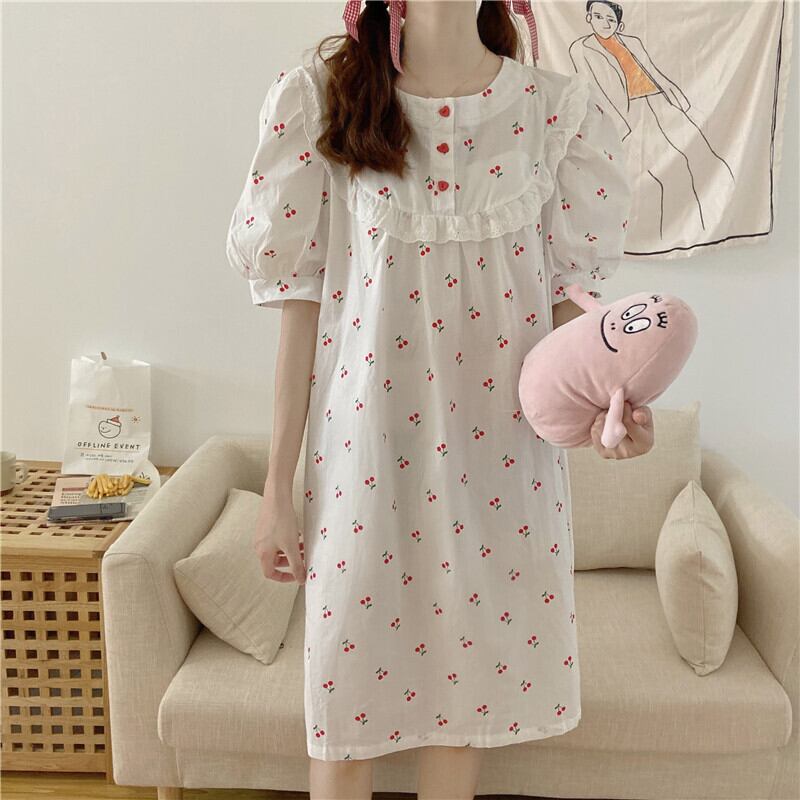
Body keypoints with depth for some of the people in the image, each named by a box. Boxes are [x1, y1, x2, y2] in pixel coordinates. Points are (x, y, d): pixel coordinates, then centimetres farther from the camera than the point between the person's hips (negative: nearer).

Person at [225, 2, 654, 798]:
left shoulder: (555, 109, 1)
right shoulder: (324, 99, -3)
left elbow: (560, 295, 6)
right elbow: (303, 301, -3)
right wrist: (278, 485, -2)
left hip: (500, 441, 2)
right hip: (368, 437, -1)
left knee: (469, 680, 15)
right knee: (347, 685, 11)